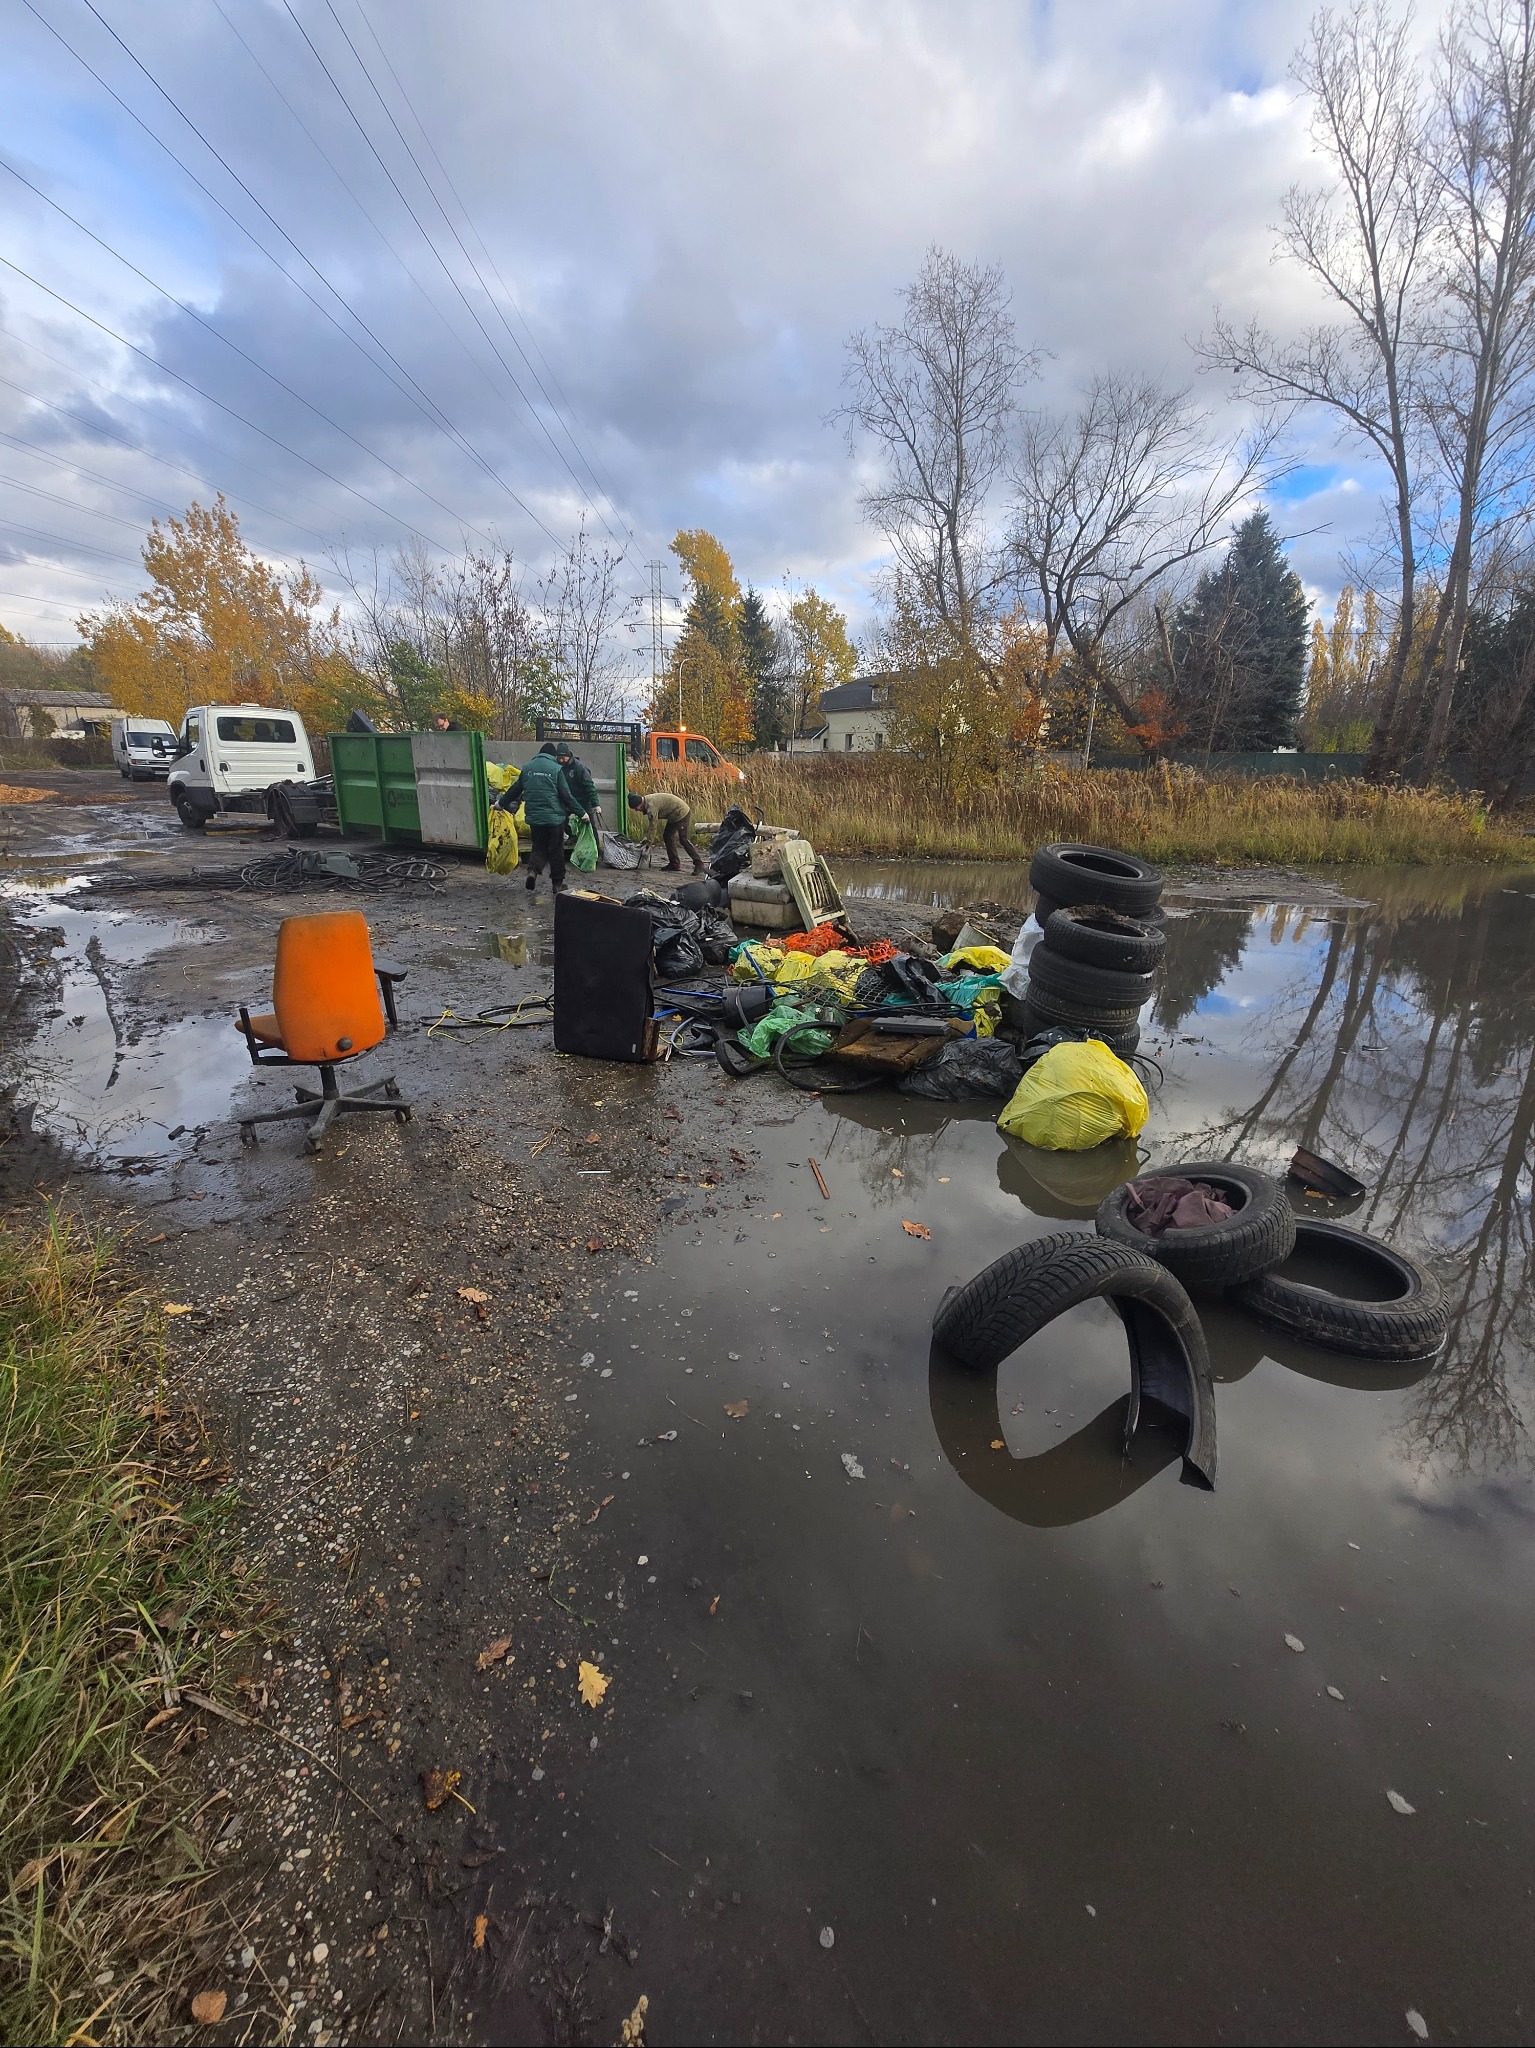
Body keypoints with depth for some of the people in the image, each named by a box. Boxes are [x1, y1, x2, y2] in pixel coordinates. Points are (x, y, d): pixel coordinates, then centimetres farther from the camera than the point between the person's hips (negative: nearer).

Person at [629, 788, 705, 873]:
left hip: (682, 813, -11)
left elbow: (653, 826, -22)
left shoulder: (651, 805, -25)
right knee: (667, 836, 10)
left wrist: (648, 842, -16)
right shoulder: (647, 800, 7)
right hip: (674, 815, 11)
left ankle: (699, 864, -13)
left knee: (683, 839, -15)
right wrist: (647, 837, 8)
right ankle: (674, 863, 14)